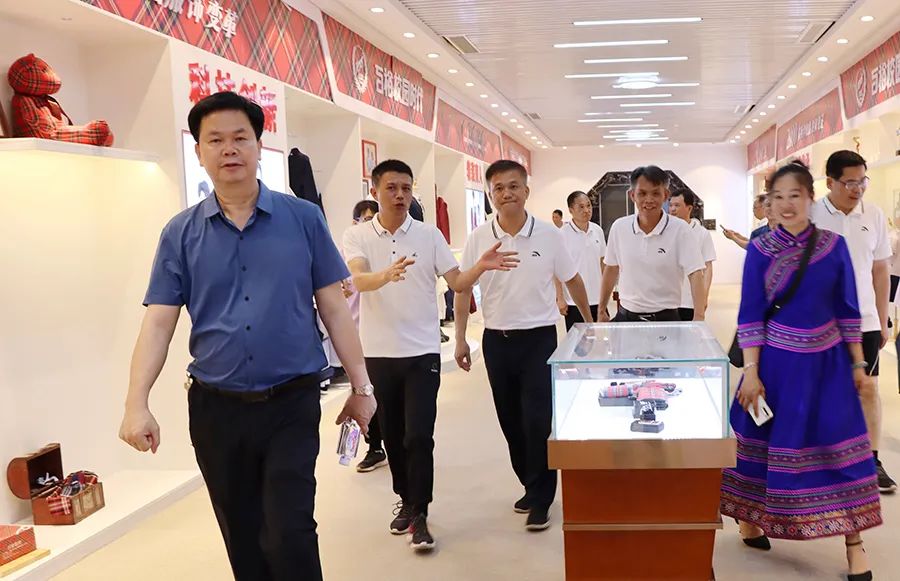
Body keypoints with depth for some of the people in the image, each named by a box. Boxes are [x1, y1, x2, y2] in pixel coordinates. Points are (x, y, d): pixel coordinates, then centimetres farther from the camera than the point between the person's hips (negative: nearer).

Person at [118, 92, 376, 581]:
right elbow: (158, 322, -3)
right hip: (216, 408, 2)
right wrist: (137, 404, -14)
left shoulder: (303, 219, -2)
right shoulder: (181, 233, 1)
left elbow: (334, 307, 1)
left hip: (292, 404, -2)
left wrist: (360, 386, 0)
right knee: (243, 541, 15)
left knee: (289, 535, -6)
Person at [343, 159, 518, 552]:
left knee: (419, 436, -5)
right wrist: (387, 275, -43)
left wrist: (481, 266, -23)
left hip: (422, 351, -1)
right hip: (378, 353, 1)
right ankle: (406, 500, 31)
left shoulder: (429, 235, 1)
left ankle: (419, 515, 6)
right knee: (393, 435, 13)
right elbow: (358, 280, -21)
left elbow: (457, 283, -2)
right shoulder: (356, 237, -3)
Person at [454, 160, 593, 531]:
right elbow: (462, 290, 4)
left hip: (539, 337, -2)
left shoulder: (548, 235, -5)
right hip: (496, 340, 2)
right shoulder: (478, 239, -2)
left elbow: (572, 280, 8)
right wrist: (460, 339, 2)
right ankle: (532, 486, 30)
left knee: (538, 419, -6)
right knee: (511, 421, 11)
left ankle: (540, 499, 9)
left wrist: (589, 322, 14)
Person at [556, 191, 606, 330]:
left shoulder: (598, 230, 5)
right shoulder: (562, 235, -10)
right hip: (574, 301, -4)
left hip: (597, 299, 5)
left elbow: (602, 262, 14)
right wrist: (559, 298, -11)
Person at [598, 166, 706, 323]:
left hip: (665, 318, -3)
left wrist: (699, 318, -29)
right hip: (626, 317, 3)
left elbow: (695, 275, -16)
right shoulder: (619, 227, 1)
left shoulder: (680, 229, -9)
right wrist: (602, 311, 14)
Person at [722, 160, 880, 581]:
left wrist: (857, 364, 4)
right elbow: (750, 315, -6)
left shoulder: (834, 245, -1)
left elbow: (847, 309, 4)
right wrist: (750, 371, -11)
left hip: (827, 361, 2)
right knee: (768, 444, 10)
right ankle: (749, 520, 31)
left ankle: (854, 544, 15)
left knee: (839, 445, 3)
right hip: (777, 361, -1)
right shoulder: (759, 250, -6)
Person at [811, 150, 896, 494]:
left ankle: (872, 461, 16)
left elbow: (881, 270, 9)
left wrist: (883, 320, 9)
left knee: (868, 389, 6)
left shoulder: (874, 216, 2)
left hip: (864, 320, 3)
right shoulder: (810, 216, -8)